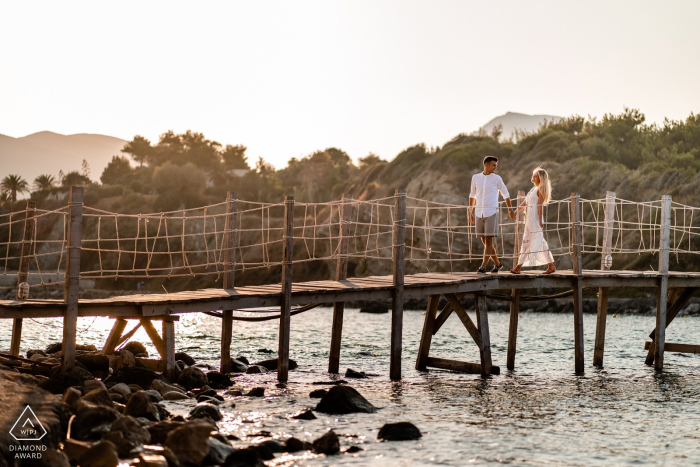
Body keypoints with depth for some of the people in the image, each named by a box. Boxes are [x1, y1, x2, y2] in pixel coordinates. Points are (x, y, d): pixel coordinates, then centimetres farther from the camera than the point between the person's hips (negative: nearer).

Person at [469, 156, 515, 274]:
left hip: (491, 213, -3)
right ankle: (497, 264, 21)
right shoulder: (475, 177, 8)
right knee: (484, 241, 8)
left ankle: (483, 266, -9)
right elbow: (472, 195, 18)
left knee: (488, 240, -9)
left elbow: (506, 195, 11)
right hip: (478, 214, 4)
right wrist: (470, 212, 17)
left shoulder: (497, 178, 1)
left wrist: (510, 210, 15)